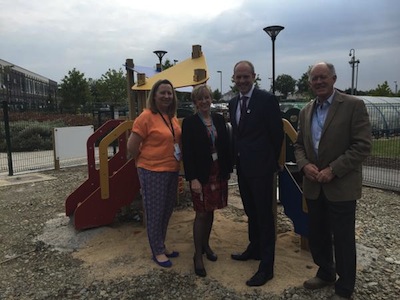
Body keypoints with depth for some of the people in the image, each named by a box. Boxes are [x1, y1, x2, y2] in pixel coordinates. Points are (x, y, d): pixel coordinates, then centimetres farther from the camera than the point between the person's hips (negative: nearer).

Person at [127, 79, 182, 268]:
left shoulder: (172, 117, 6)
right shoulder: (146, 116, -14)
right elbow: (132, 146, -12)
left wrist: (175, 162, 11)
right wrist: (145, 162, 2)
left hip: (172, 171, 7)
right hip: (153, 172, -7)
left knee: (167, 210, 17)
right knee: (155, 213, 6)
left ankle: (161, 247, 36)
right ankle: (157, 252, 23)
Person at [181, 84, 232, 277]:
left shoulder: (219, 119, 6)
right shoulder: (189, 122, -7)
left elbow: (226, 145, 9)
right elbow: (187, 153, -11)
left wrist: (228, 169, 7)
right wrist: (192, 178, -16)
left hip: (218, 172, 4)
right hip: (201, 174, -4)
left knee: (210, 211, 14)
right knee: (201, 214, 0)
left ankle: (206, 245, 33)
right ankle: (198, 255, 12)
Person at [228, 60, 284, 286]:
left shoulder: (267, 99, -12)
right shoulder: (233, 102, 10)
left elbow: (277, 133, -9)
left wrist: (272, 162, -1)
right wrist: (238, 158, 11)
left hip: (261, 167, -7)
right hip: (242, 166, 7)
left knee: (264, 215, 1)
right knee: (251, 212, 20)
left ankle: (267, 266, 12)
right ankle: (255, 248, 39)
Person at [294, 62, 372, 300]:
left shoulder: (354, 105, -9)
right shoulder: (306, 111, 10)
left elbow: (363, 145, -14)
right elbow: (299, 144, 13)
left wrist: (333, 170, -20)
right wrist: (304, 165, -7)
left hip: (341, 186, -5)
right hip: (313, 185, 6)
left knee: (343, 240, 8)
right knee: (317, 235, 18)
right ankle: (325, 273, 41)